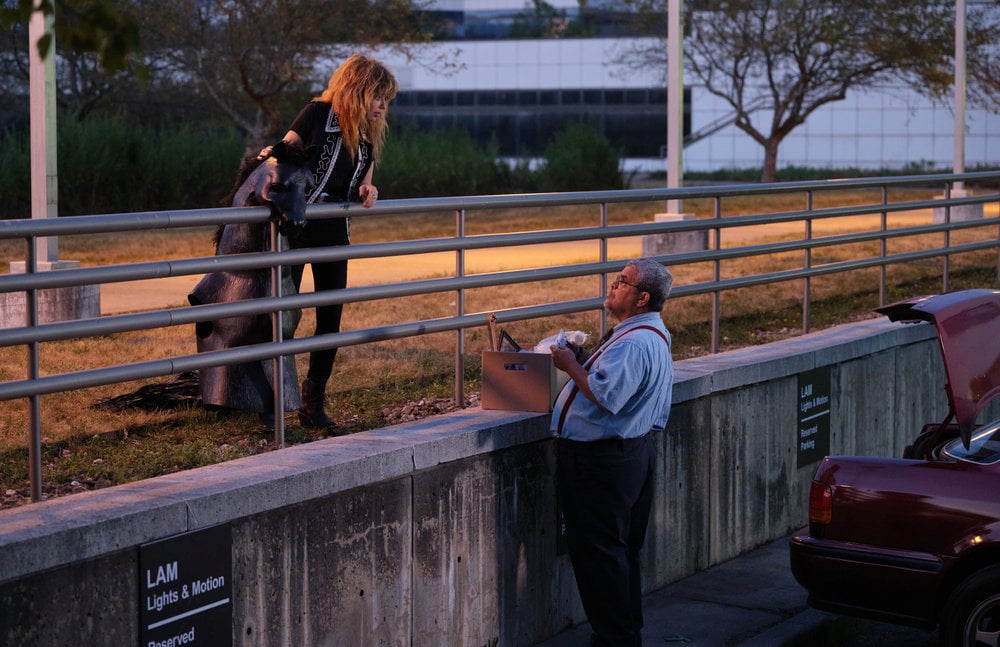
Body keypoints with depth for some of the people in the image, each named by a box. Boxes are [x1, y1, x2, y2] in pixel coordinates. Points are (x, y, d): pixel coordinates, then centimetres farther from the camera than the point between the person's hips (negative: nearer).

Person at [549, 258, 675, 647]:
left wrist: (571, 366, -16)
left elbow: (606, 397, -30)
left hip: (602, 464, -11)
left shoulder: (634, 344, -21)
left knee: (597, 553, -4)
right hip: (630, 451, 11)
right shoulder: (651, 336, 15)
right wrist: (583, 362, 7)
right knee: (620, 552, 17)